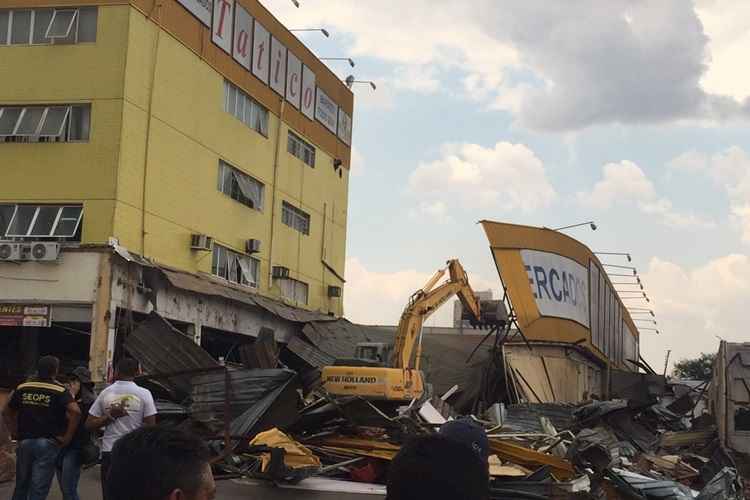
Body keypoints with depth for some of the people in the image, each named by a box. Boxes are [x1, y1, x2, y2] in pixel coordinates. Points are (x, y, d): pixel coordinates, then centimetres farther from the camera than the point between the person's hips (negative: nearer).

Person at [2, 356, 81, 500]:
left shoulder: (22, 388, 6)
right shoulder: (59, 391, -8)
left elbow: (6, 413, 13)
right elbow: (76, 412, -22)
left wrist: (15, 433, 12)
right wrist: (67, 437, -13)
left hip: (24, 442, 4)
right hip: (47, 444, -4)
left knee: (21, 486, 18)